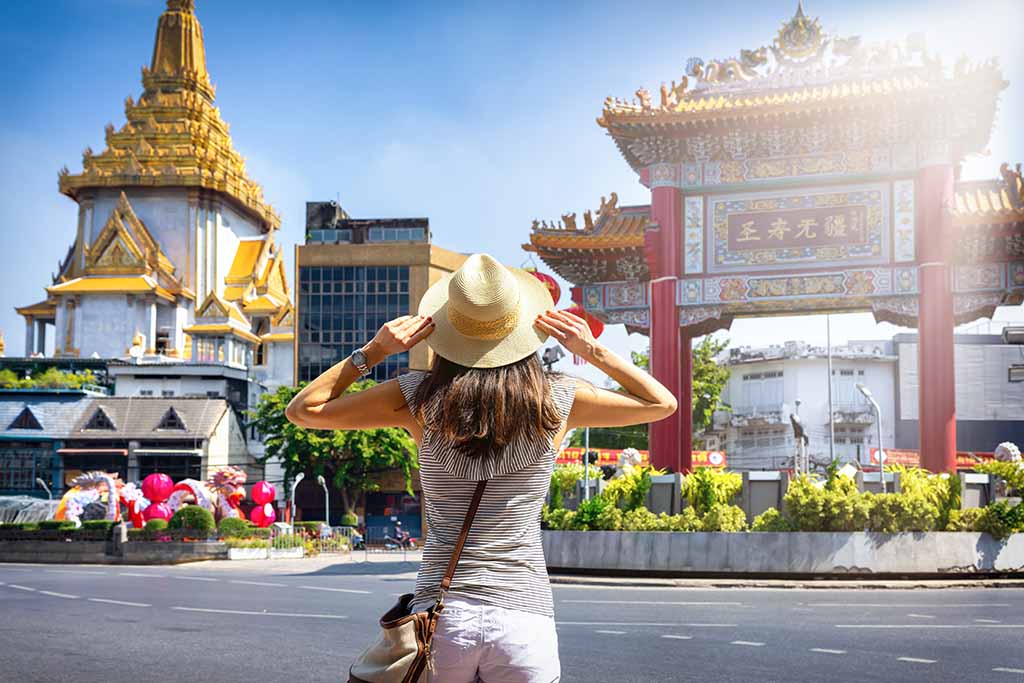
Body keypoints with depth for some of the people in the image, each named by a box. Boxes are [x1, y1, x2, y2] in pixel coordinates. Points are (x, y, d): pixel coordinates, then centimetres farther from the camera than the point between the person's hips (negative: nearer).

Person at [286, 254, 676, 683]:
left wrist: (372, 351, 4)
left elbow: (302, 410, 8)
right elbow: (663, 403, 15)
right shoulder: (557, 402, -1)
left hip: (441, 616, 0)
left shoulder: (419, 398, -2)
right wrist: (593, 351, 6)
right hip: (525, 619, 0)